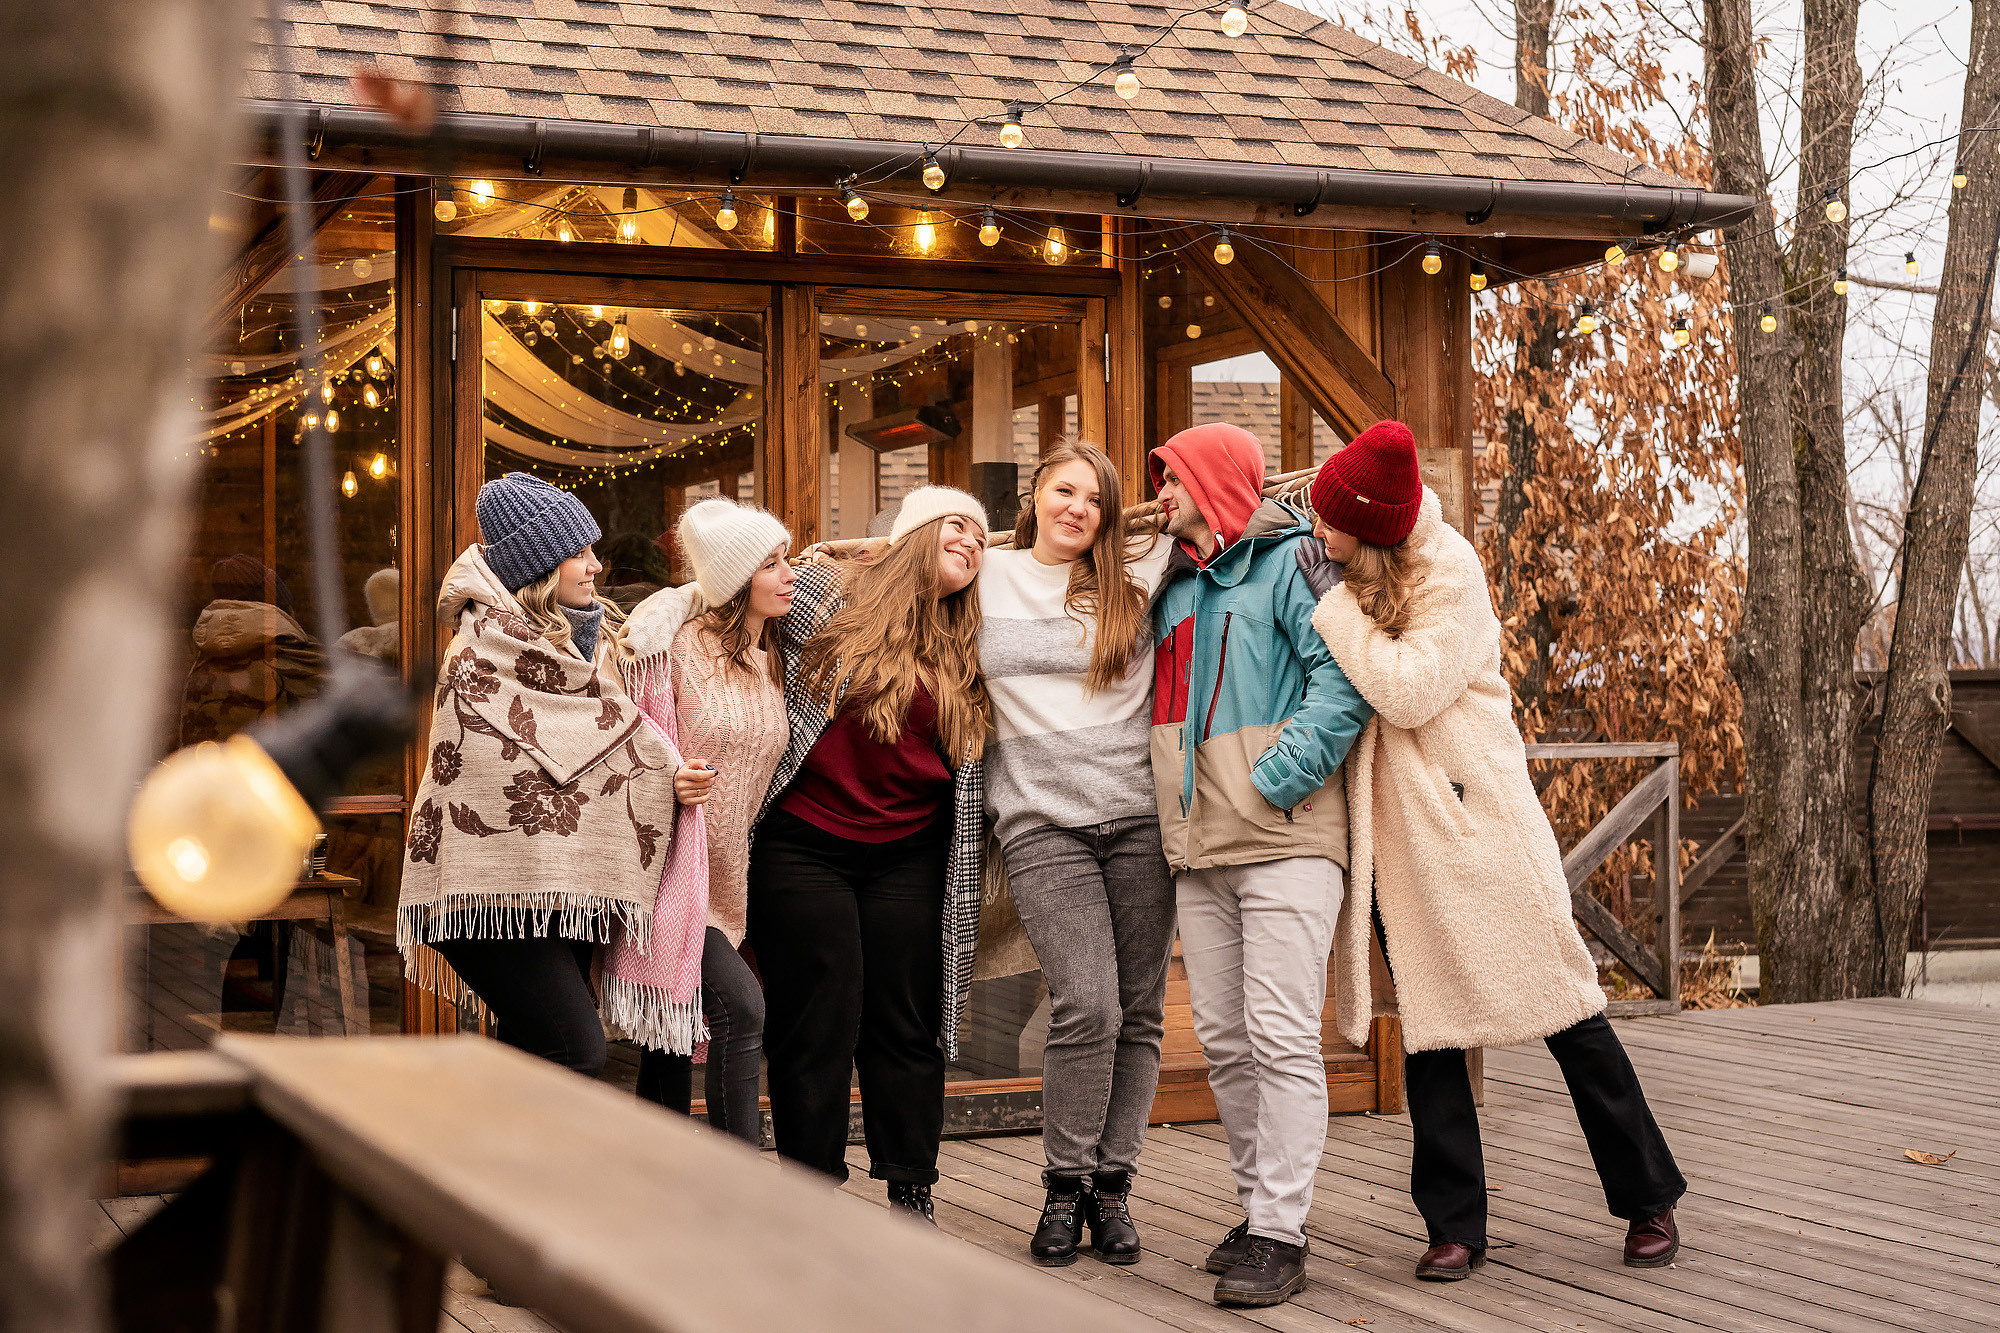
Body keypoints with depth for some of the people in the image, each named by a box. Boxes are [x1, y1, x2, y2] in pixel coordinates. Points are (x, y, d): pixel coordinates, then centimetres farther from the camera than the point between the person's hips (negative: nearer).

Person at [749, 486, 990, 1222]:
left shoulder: (966, 650, 9)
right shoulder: (825, 596, -3)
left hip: (909, 858, 4)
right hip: (805, 850, -4)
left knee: (907, 1026, 7)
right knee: (816, 1027, 1)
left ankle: (912, 1201, 17)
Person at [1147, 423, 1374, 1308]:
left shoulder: (1288, 561, -3)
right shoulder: (1173, 588, 21)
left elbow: (1340, 675, -15)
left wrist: (1279, 777, -19)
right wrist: (1177, 807, 15)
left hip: (1284, 842, -8)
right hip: (1198, 848, 8)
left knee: (1281, 1039, -10)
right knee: (1223, 1041, 8)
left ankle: (1280, 1235, -8)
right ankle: (1259, 1205, 18)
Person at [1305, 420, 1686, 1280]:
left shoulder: (1448, 571, -13)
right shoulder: (1340, 570, 6)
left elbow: (1409, 690, -21)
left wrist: (1332, 607, -18)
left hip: (1470, 809, -5)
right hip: (1391, 821, 5)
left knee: (1555, 996, 1)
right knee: (1426, 1014, 5)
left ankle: (1650, 1200, 14)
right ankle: (1453, 1224, 11)